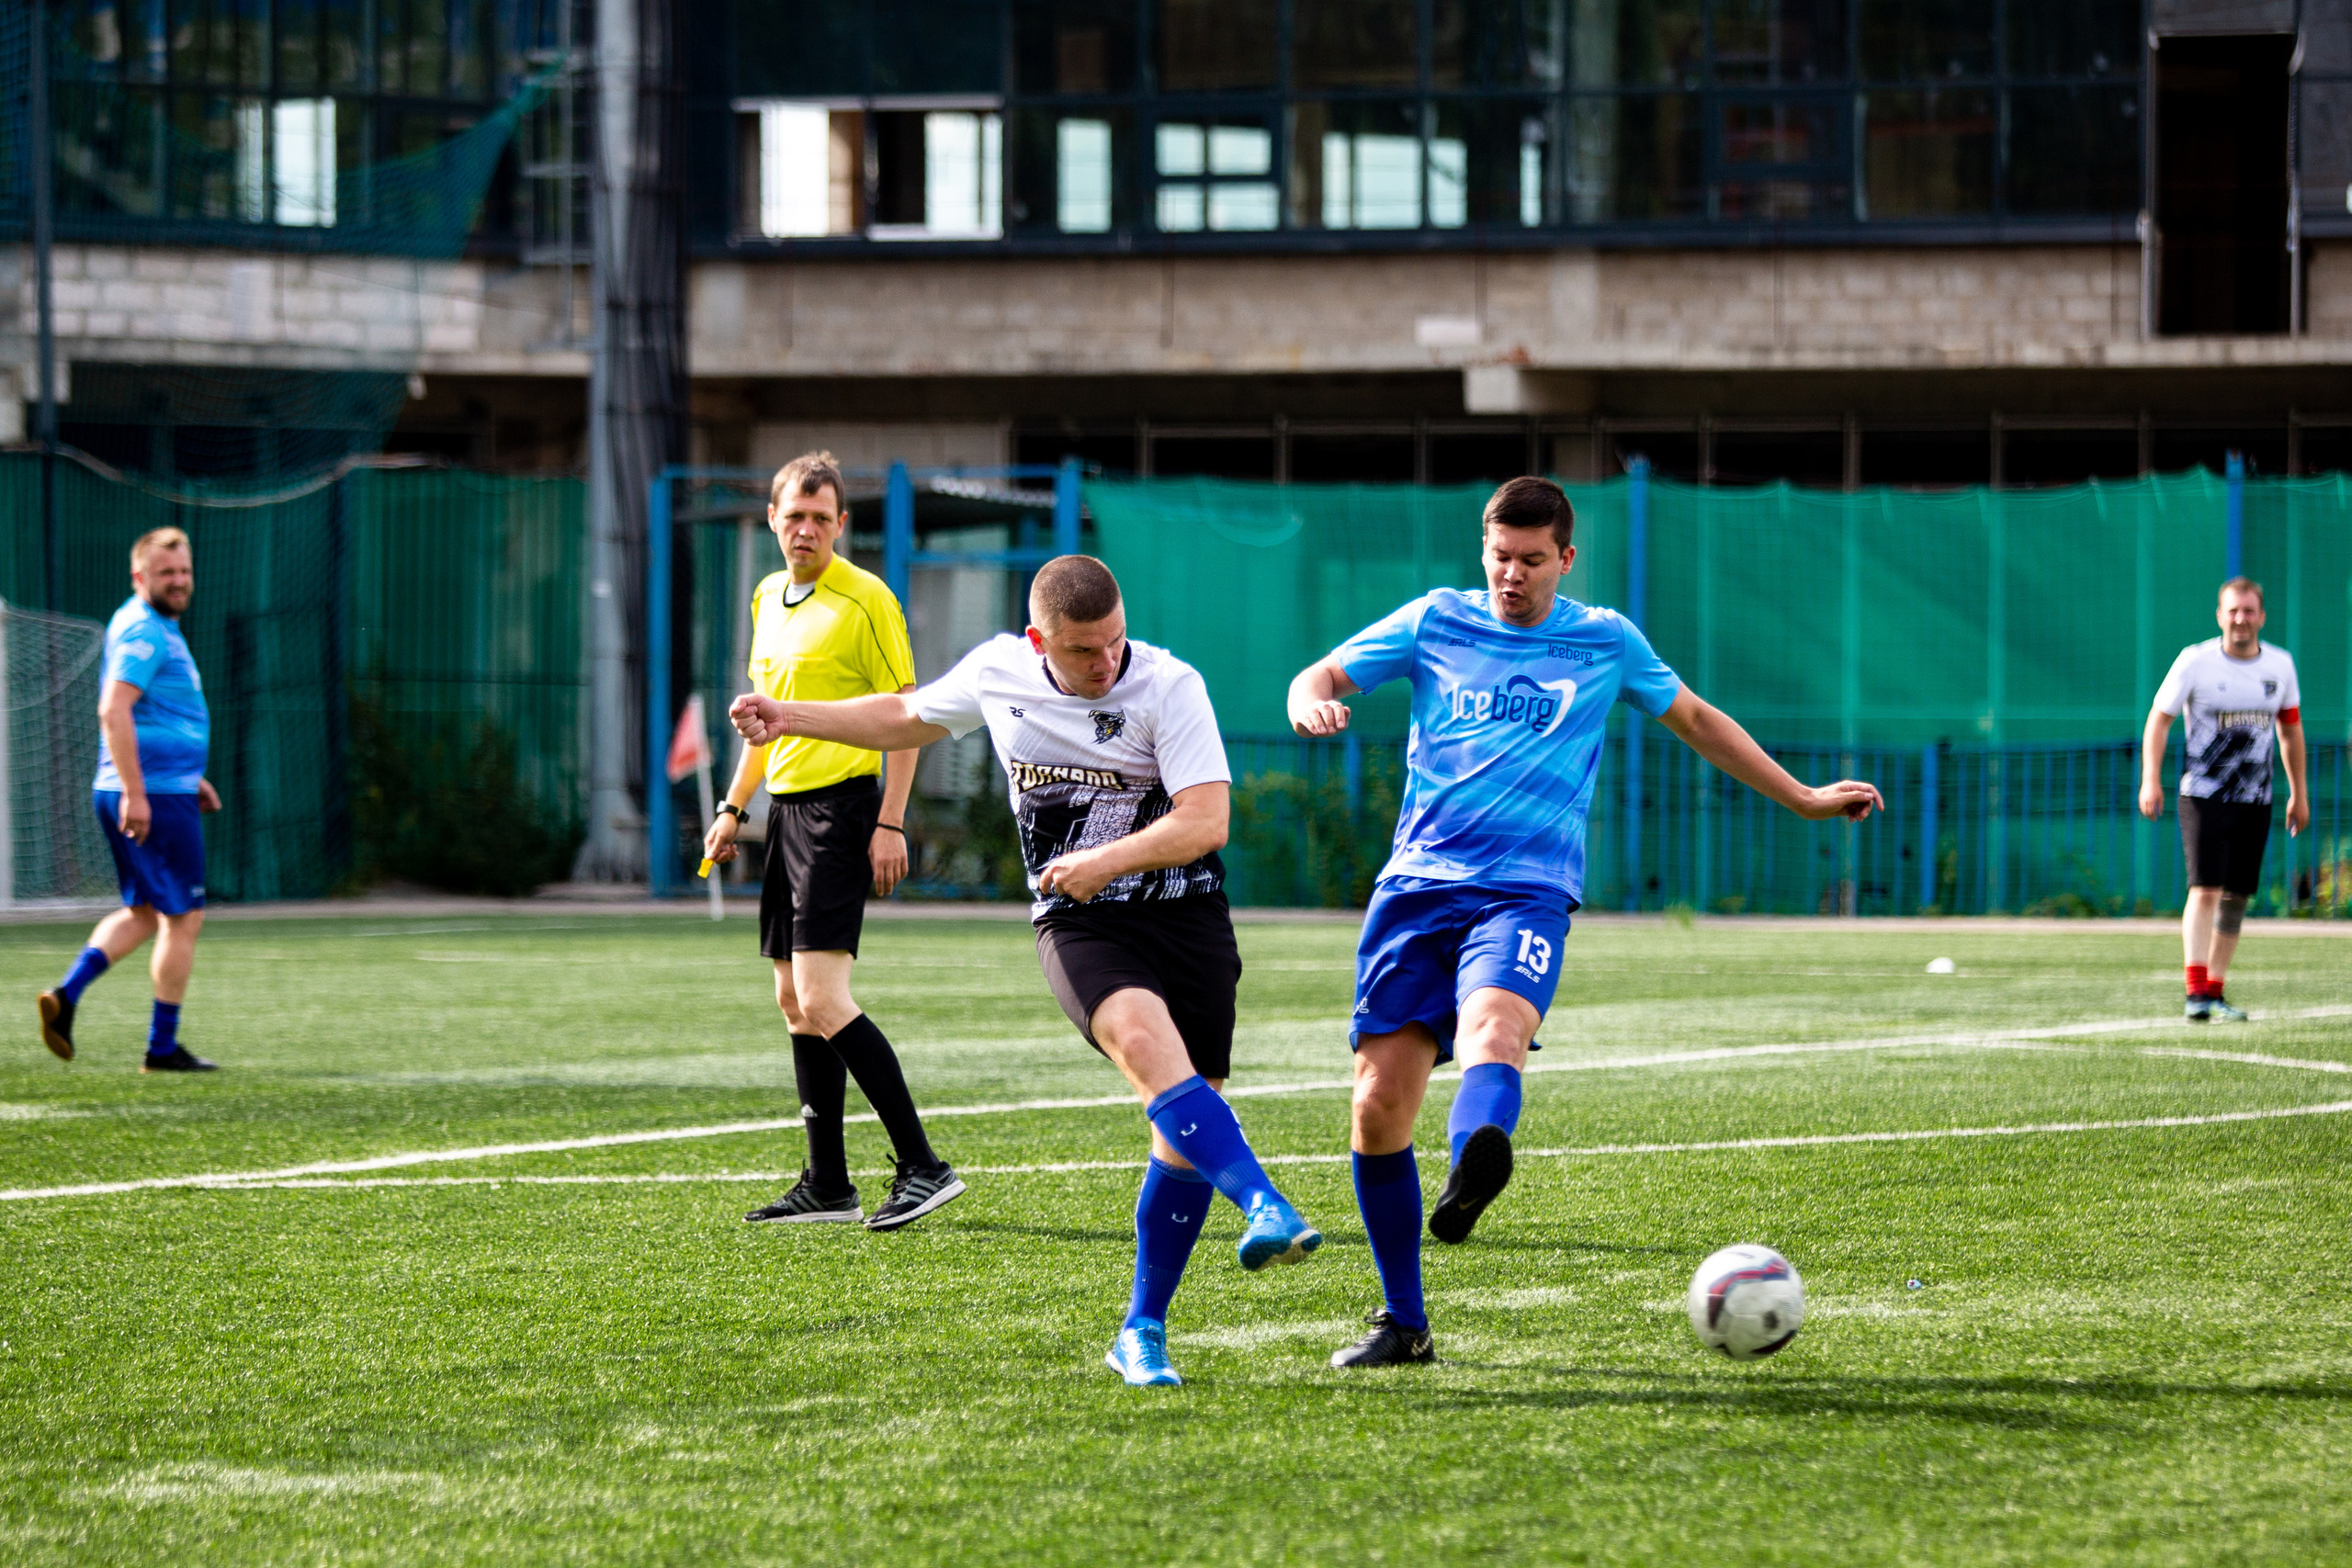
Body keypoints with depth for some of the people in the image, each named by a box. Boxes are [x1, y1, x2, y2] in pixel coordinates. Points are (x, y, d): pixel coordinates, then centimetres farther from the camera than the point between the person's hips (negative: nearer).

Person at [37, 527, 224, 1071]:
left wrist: (190, 776, 29)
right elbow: (113, 711, -25)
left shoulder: (156, 628, 18)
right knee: (182, 919, -1)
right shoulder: (143, 631, -14)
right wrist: (135, 793, -27)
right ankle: (163, 1047, 4)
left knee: (143, 913, 17)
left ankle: (66, 994, 3)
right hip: (155, 795, -10)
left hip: (149, 791, 10)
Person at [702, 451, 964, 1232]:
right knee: (795, 1001, 8)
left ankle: (922, 1166, -15)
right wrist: (734, 806, 23)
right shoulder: (767, 598, 14)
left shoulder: (866, 599, -9)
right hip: (787, 808, 8)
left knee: (822, 999, -17)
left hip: (841, 807, -8)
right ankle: (827, 1185, 14)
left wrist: (891, 823, -16)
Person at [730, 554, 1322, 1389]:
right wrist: (790, 717, 19)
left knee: (1184, 1131, -2)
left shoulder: (1170, 686, -10)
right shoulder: (997, 671, 1)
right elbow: (909, 718, 22)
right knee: (1146, 1040, -32)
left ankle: (1143, 1331, 13)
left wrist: (1108, 859, -26)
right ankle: (1266, 1208, -45)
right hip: (1077, 923, 0)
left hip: (1186, 915, 0)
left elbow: (1206, 820, -14)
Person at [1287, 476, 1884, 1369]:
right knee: (1380, 1101, -5)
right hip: (1417, 883, 2)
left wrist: (1802, 800, 28)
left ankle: (1473, 1167, -66)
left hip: (1526, 890, -2)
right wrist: (1312, 703, -15)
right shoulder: (1436, 622, 11)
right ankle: (1402, 1323, 10)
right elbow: (1321, 677, 10)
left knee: (1493, 1028, -34)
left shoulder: (1607, 643, 12)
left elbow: (1694, 720, 25)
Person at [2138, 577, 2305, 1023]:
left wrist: (2299, 793, 18)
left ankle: (2215, 992, 15)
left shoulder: (2279, 665, 5)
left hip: (2255, 801, 4)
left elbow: (2290, 729, 17)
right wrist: (2150, 780, -15)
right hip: (2203, 796, -4)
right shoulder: (2195, 661, -7)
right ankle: (2195, 992, -20)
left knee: (2236, 897, 5)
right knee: (2205, 890, -15)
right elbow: (2158, 719, -5)